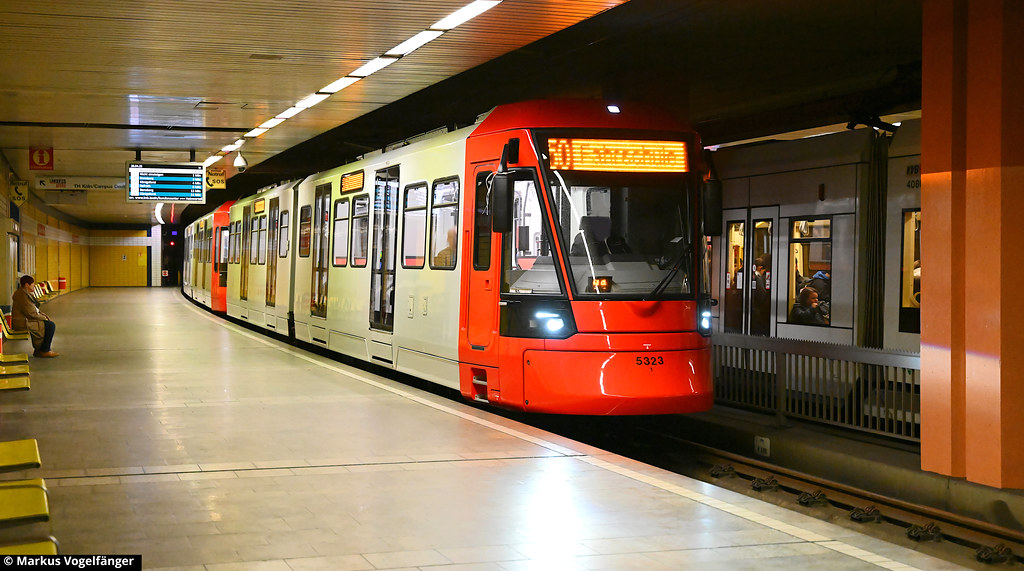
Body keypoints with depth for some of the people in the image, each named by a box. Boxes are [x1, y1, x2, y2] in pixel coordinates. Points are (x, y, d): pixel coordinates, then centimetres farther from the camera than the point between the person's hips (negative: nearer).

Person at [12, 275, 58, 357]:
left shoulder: (22, 292, 13)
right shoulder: (23, 296, -22)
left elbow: (32, 309, 20)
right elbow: (31, 313, -22)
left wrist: (42, 314, 9)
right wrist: (43, 318, -8)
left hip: (22, 321, 11)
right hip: (23, 323, -11)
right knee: (51, 325, -11)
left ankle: (39, 350, 17)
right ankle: (44, 350, 0)